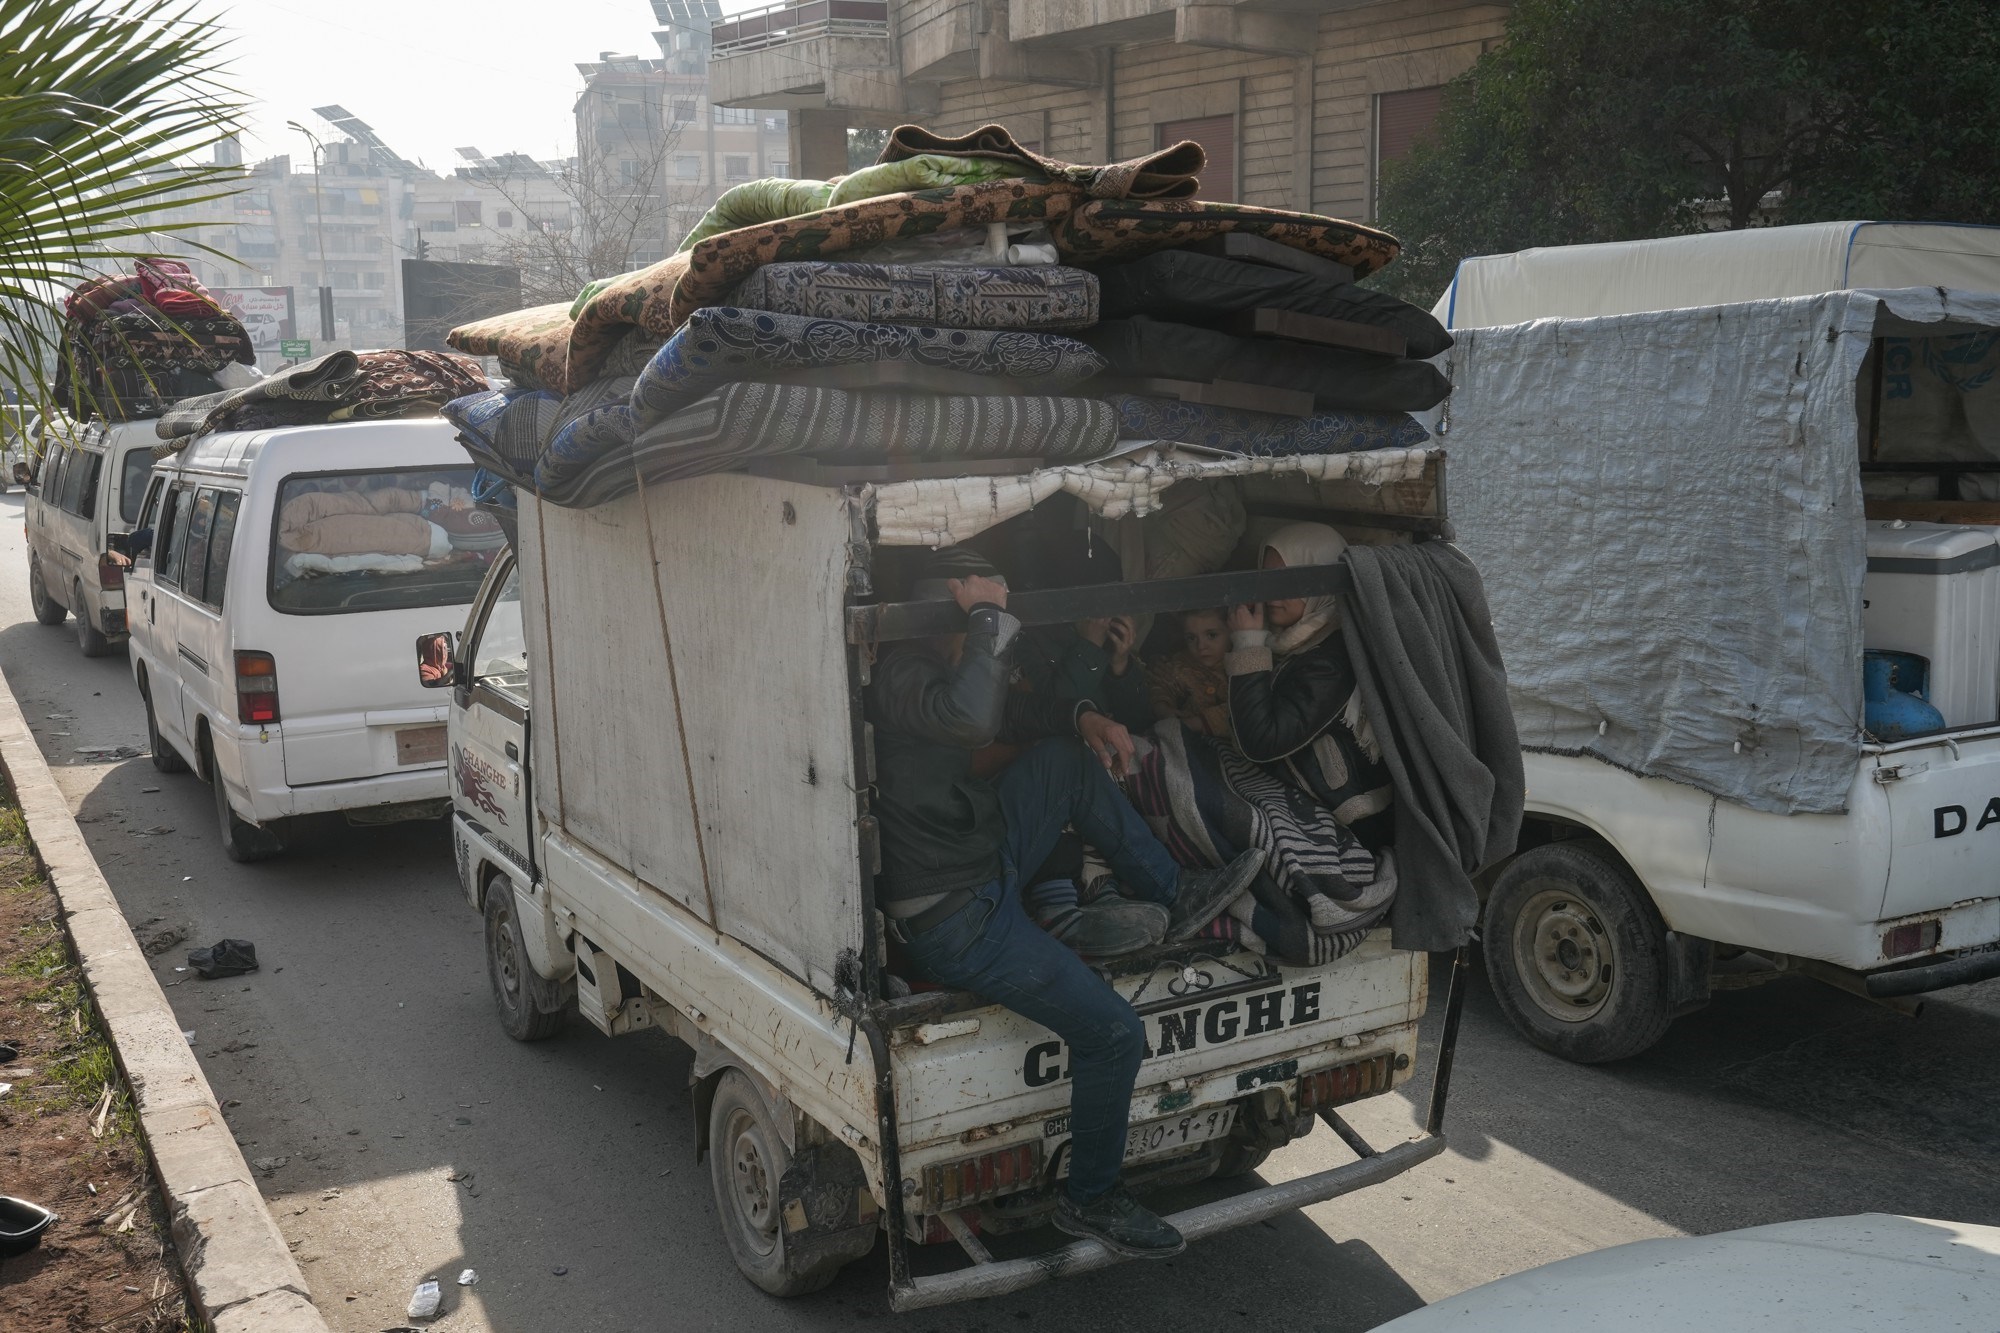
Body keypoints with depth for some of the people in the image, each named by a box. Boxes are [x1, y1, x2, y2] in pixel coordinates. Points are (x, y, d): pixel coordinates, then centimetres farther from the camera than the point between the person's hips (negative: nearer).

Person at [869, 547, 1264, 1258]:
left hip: (985, 865, 10)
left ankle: (1175, 893, 19)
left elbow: (1010, 709, 24)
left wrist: (1083, 716, 6)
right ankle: (1090, 1200, 13)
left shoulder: (938, 667, 6)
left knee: (1065, 756, 12)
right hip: (951, 920, -10)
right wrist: (986, 614, -31)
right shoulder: (900, 676, -24)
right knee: (1114, 1030, -8)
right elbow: (973, 717, -45)